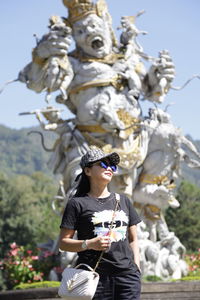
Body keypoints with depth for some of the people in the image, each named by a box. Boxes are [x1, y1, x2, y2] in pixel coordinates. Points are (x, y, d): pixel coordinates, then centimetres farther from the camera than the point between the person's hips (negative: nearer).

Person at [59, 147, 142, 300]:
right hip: (95, 275, -4)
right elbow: (63, 243, 1)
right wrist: (89, 244, -15)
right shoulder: (78, 203, 4)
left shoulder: (123, 201, 19)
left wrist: (136, 268, 9)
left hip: (127, 274, 4)